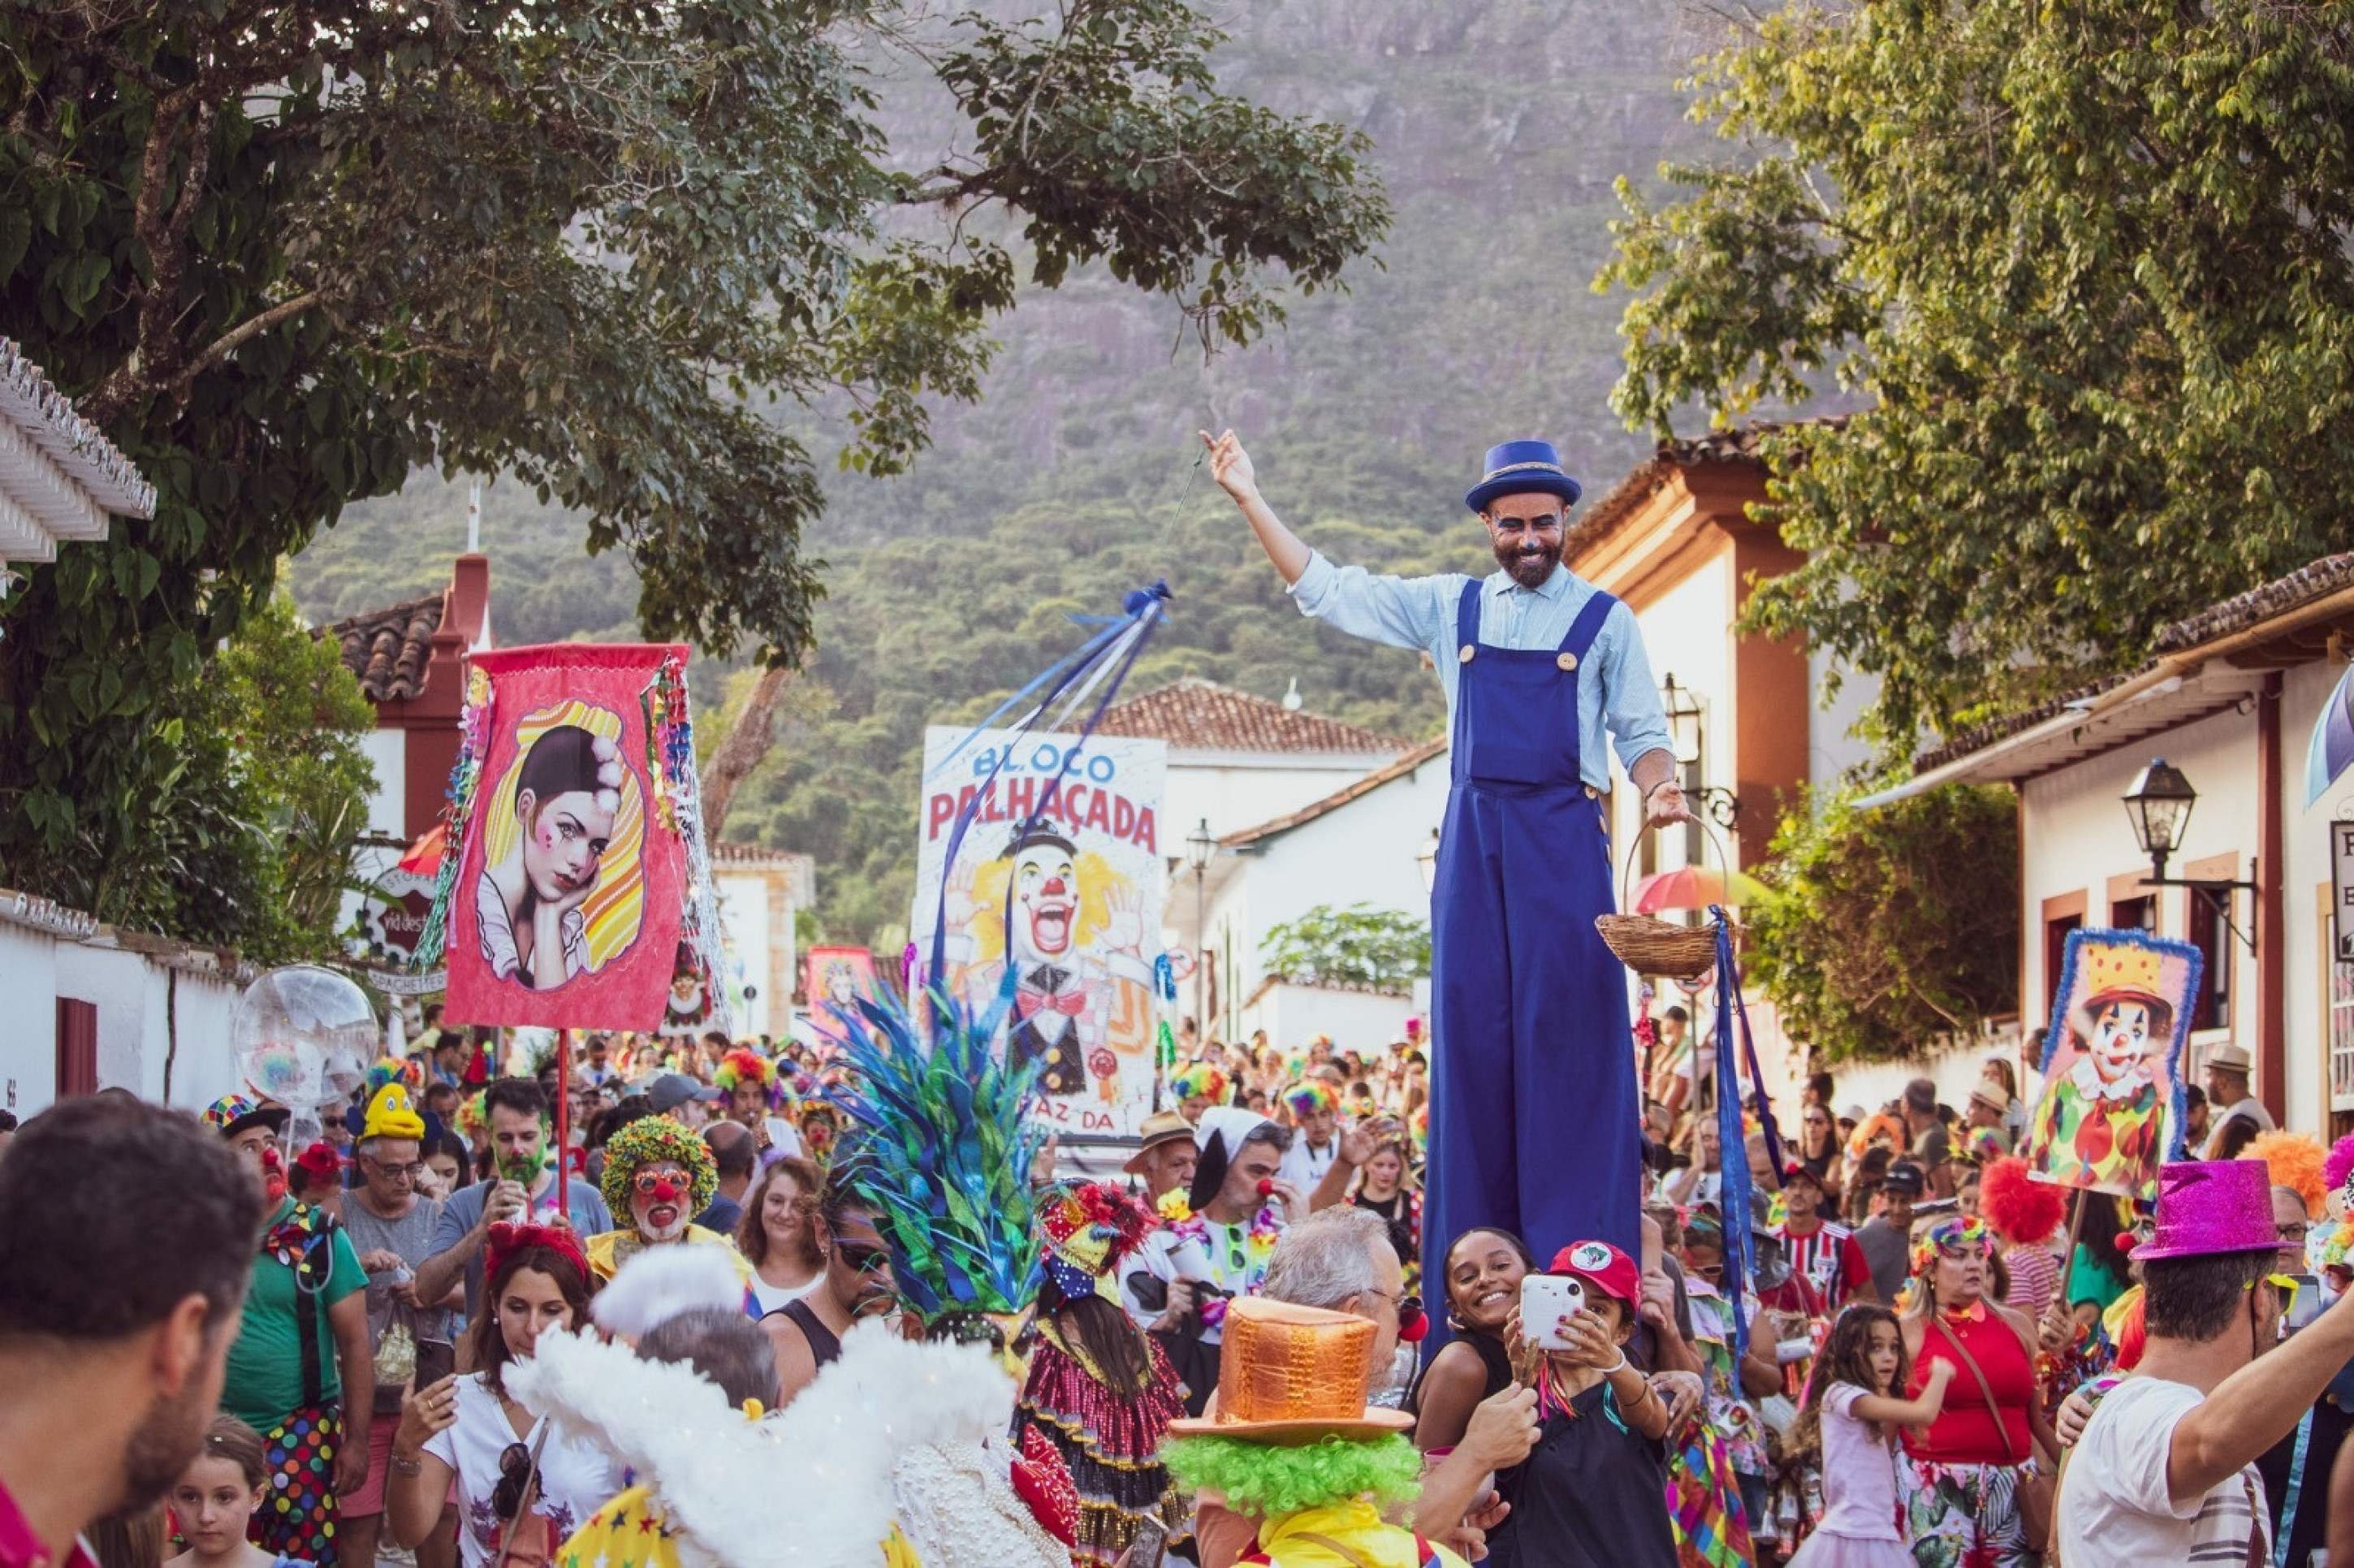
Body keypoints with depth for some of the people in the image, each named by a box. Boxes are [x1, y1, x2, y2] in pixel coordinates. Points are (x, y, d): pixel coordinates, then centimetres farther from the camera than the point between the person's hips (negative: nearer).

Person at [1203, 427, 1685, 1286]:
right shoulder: (1449, 607, 12)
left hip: (1563, 838, -3)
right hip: (1473, 837, 3)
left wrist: (1660, 789, -15)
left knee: (1567, 1037, -8)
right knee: (1472, 1032, 2)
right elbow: (1327, 591, 14)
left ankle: (1577, 1256, -6)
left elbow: (1641, 732, 7)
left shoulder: (1605, 620, 6)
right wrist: (1249, 499, 10)